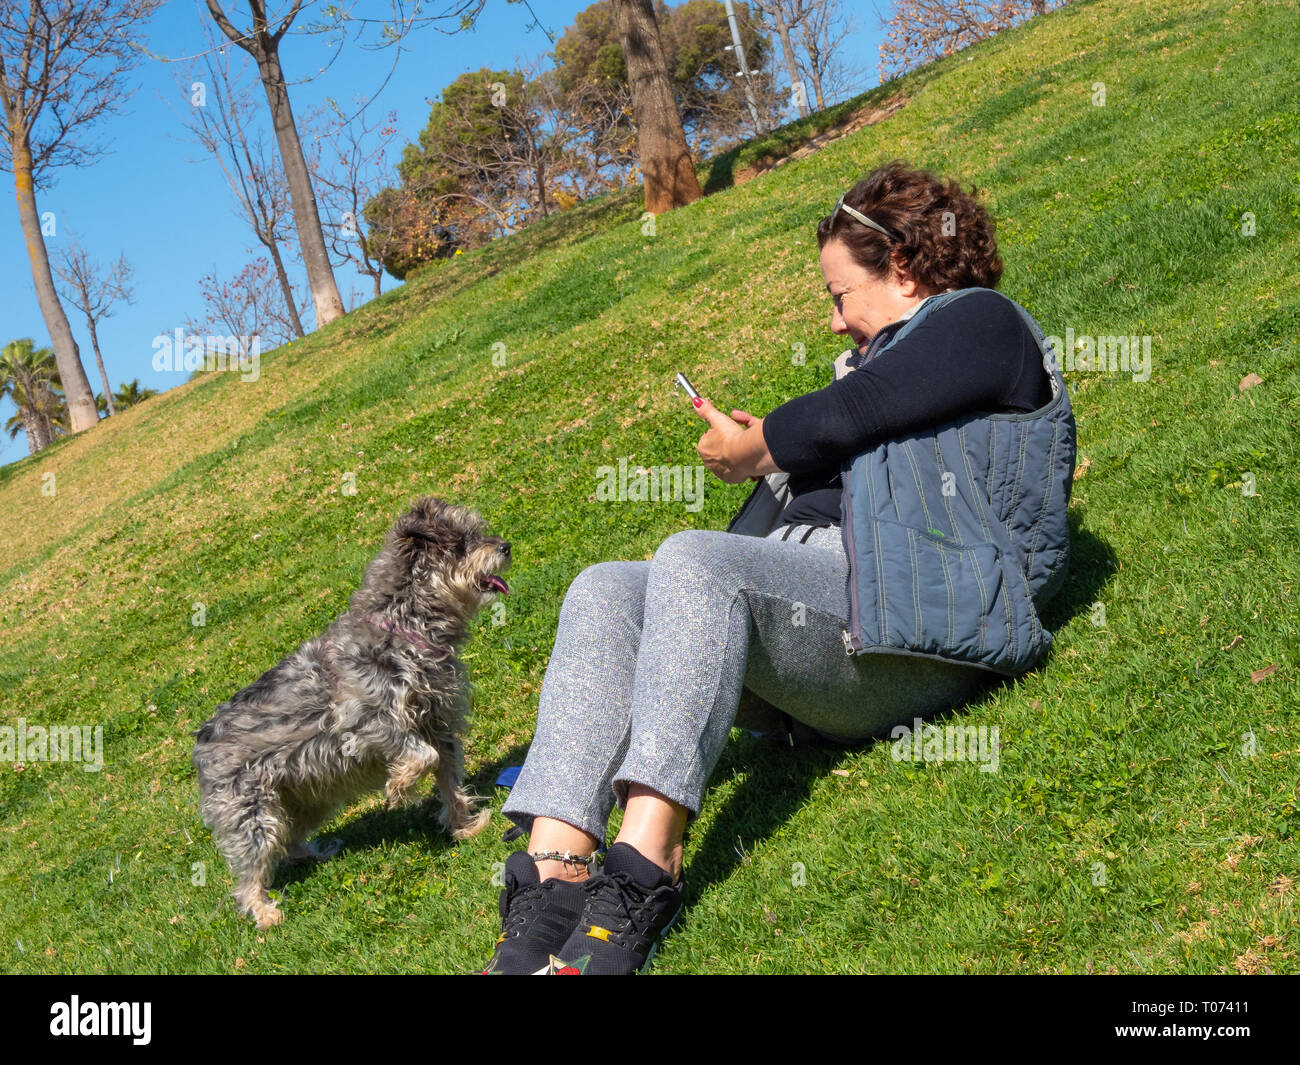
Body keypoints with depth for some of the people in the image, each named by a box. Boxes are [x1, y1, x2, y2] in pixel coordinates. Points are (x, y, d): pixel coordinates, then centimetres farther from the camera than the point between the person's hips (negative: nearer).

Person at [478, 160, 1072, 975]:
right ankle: (555, 883, -31)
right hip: (810, 593, 9)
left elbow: (847, 418, -8)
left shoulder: (980, 320, 8)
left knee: (694, 561, -33)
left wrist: (755, 451, 7)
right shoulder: (884, 355, 36)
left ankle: (641, 877, -44)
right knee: (605, 589, -13)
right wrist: (763, 455, 18)